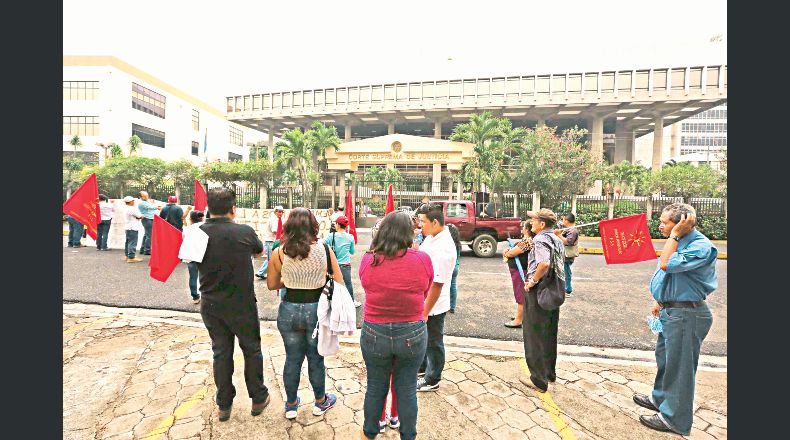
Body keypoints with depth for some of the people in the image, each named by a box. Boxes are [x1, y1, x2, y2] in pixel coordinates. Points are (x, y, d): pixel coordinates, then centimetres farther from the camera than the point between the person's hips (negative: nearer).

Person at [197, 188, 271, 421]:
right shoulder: (245, 231, -17)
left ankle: (224, 405, 31)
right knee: (251, 350, 15)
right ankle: (258, 398, 30)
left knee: (221, 352, 17)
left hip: (210, 304, 3)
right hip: (241, 304, -3)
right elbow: (259, 251, 4)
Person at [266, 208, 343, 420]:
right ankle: (320, 402, 39)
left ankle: (291, 405, 38)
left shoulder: (279, 253, -8)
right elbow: (339, 283, -9)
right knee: (316, 358, 18)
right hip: (316, 310, -1)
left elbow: (272, 285, 4)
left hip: (289, 310, 1)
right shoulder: (324, 249, -12)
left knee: (292, 358, 19)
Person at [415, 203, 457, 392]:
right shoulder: (431, 237, 0)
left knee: (433, 343, 13)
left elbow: (437, 284, -26)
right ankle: (422, 366, 49)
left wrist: (425, 311, -20)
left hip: (433, 306, -8)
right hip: (422, 300, 8)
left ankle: (432, 380, 34)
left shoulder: (443, 248, -28)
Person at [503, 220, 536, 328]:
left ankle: (518, 320, 8)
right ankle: (521, 315, 32)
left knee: (520, 295, -1)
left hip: (520, 272, -10)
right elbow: (518, 251, 19)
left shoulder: (527, 241, -23)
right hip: (521, 271, 10)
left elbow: (511, 253, -20)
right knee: (522, 295, 19)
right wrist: (508, 251, 0)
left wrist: (506, 253, 2)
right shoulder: (530, 240, 11)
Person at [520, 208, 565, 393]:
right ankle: (550, 372, 34)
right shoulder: (557, 240, 11)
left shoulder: (540, 239, -17)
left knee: (535, 335, 3)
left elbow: (544, 263, -34)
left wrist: (532, 281, -21)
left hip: (538, 292, -9)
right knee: (549, 334, 20)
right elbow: (558, 264, 16)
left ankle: (539, 380, 13)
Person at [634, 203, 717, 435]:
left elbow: (667, 265, -31)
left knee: (679, 366, 3)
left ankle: (674, 419, 18)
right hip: (671, 311, 10)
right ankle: (661, 398, 41)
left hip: (686, 315, -10)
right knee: (665, 358, 23)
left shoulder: (701, 246, -21)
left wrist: (675, 234, -24)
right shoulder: (681, 241, 9)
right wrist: (661, 301, 19)